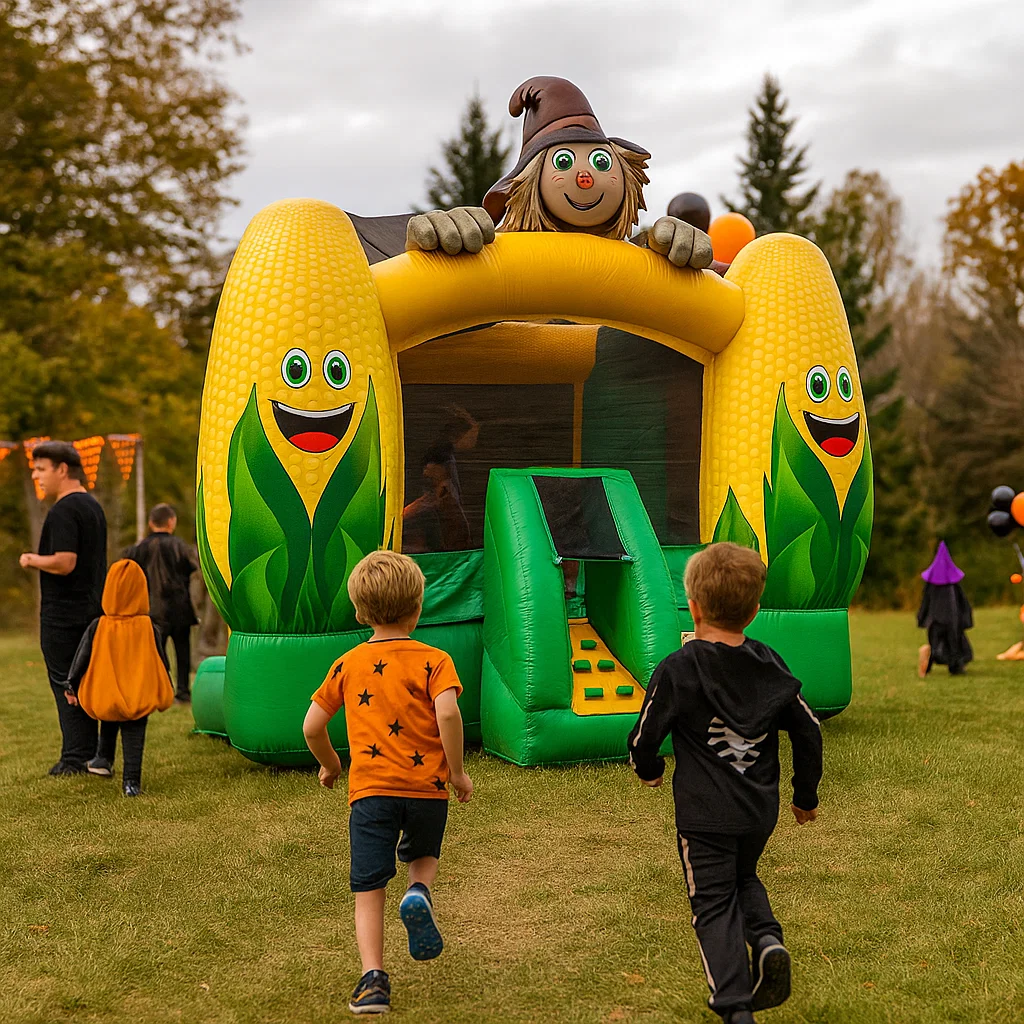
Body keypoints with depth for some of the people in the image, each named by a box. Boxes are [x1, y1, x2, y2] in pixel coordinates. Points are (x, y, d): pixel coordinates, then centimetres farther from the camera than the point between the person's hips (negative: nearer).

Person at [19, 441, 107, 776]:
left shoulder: (63, 511, -17)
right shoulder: (93, 506, 14)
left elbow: (64, 562, -26)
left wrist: (32, 560, -10)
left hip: (63, 616, -9)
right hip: (92, 609, 9)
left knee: (66, 685, -3)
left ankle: (75, 759, -1)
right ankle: (90, 755, 19)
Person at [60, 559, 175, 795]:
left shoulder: (97, 627, -6)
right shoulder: (149, 629, -6)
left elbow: (81, 659, 2)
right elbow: (162, 662, 2)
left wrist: (71, 687, 15)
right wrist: (166, 693, 15)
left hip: (105, 700, 2)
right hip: (140, 699, -2)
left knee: (109, 725, 31)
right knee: (133, 737, 4)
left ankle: (104, 759, 34)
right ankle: (132, 782, -2)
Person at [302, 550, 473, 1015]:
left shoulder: (348, 665, 8)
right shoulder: (433, 661, -1)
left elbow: (312, 725, 9)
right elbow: (447, 714, -18)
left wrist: (329, 765, 27)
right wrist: (457, 771, -7)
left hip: (370, 789, 1)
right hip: (427, 786, 0)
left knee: (368, 890, 3)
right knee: (424, 855, 27)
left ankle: (373, 977, -11)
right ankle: (419, 893, -5)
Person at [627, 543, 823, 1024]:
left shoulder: (677, 670, -14)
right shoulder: (770, 665, 0)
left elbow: (644, 738, -10)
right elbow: (808, 732, 6)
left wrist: (650, 770, 14)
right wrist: (806, 795, 19)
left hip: (704, 814, -5)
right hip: (760, 810, 5)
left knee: (714, 903, 5)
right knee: (743, 878, 28)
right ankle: (767, 939, 1)